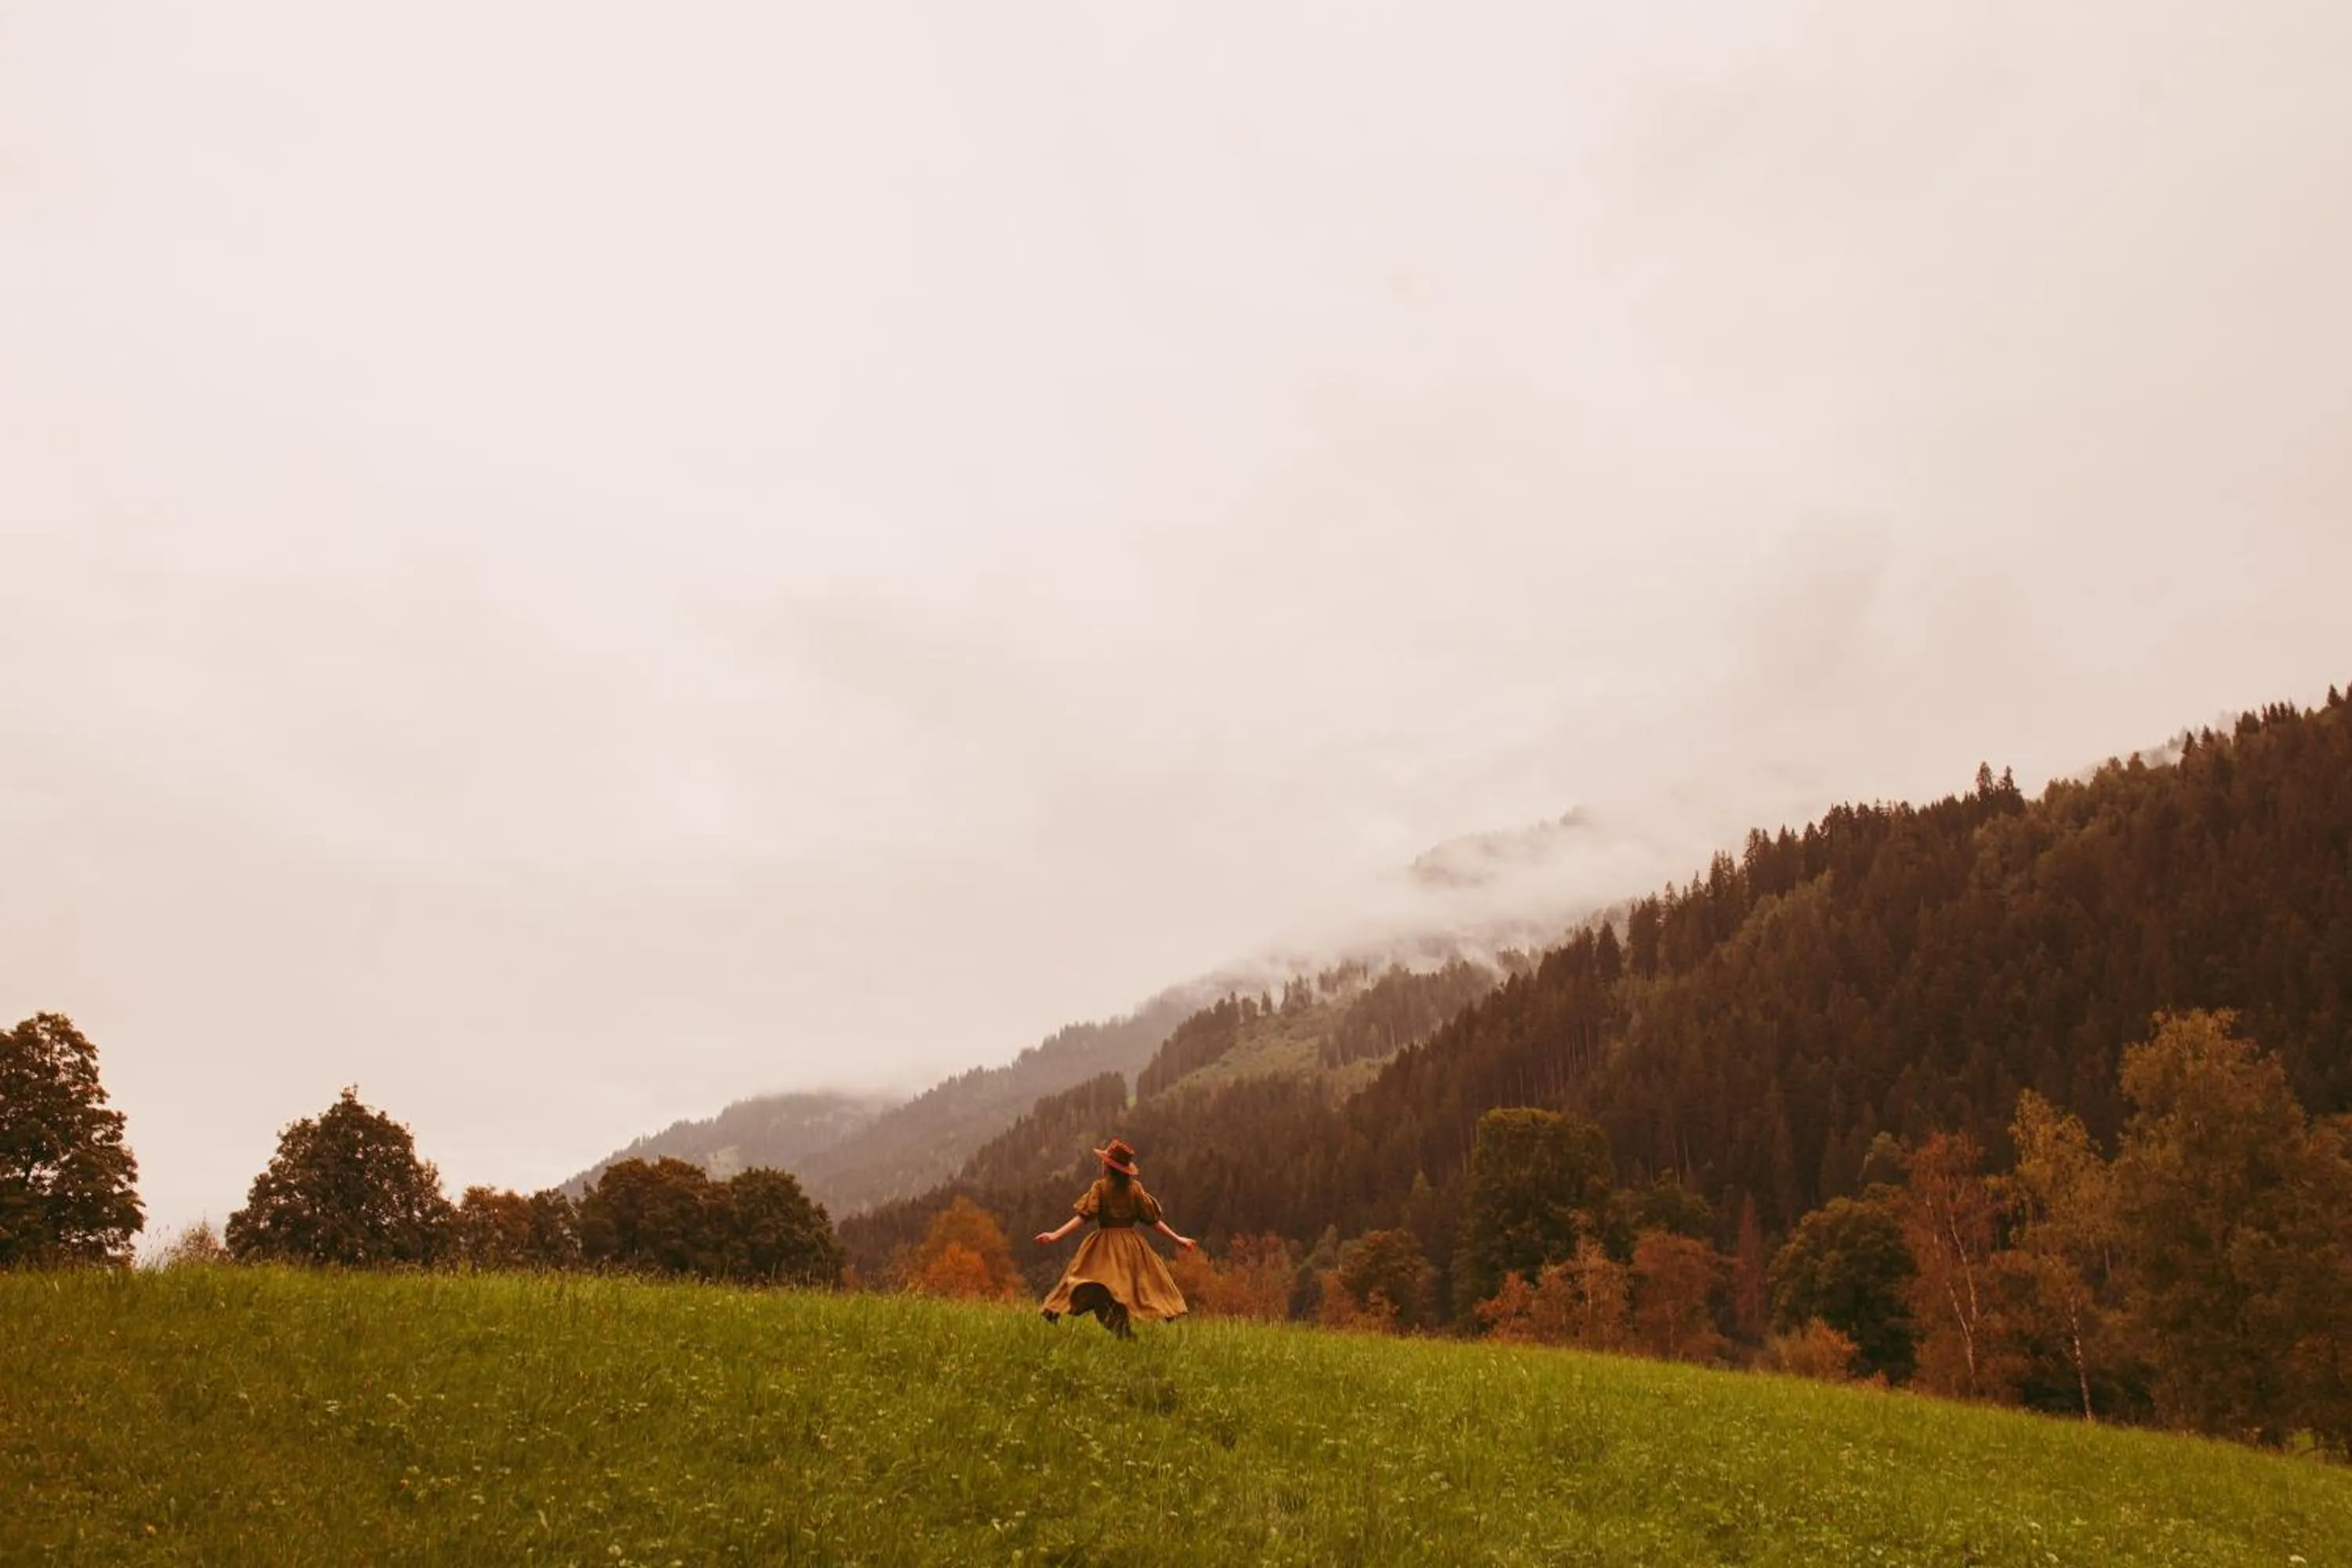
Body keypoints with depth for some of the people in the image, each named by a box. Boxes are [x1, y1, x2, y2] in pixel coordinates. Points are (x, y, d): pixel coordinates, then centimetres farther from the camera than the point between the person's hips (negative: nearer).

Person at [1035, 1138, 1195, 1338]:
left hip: (1104, 1246, -3)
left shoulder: (1100, 1186, -5)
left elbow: (1083, 1216, -12)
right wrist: (1177, 1239, 10)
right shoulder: (1135, 1187, 3)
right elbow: (1153, 1220, 3)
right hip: (1131, 1246, 3)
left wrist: (1055, 1235, -15)